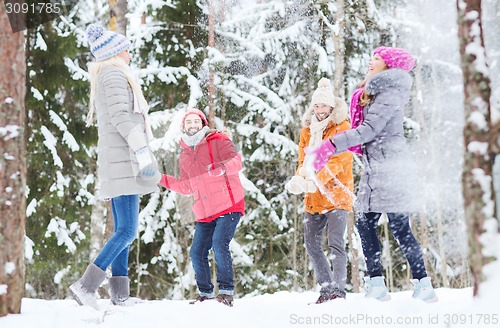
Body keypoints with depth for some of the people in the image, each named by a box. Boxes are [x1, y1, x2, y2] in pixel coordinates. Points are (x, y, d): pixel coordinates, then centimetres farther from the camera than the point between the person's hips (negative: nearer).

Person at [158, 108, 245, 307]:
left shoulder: (218, 141, 0)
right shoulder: (184, 157, 18)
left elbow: (236, 160, -15)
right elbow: (187, 187, 24)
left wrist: (222, 167, -36)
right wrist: (162, 179, 14)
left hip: (229, 205, -6)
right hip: (205, 213, 7)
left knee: (219, 244, -23)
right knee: (197, 253, 1)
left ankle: (227, 291, -15)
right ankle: (206, 294, 16)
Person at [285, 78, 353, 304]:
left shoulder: (342, 127, -5)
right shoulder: (308, 130, 13)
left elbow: (338, 161, -16)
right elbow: (303, 161, 9)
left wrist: (315, 181, -28)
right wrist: (299, 179, -14)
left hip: (337, 194, -7)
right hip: (314, 199, 7)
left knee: (335, 242, -16)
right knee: (312, 245, 7)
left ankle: (338, 290, -15)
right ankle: (327, 289, 16)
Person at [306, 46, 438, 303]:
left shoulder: (390, 91, -9)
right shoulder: (372, 93, 19)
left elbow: (370, 129, -17)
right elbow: (368, 132, 17)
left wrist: (332, 145, -17)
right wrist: (327, 149, 8)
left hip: (390, 166, -9)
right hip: (374, 168, 9)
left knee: (400, 228, -9)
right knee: (365, 225, 4)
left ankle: (424, 286, -5)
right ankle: (376, 284, 5)